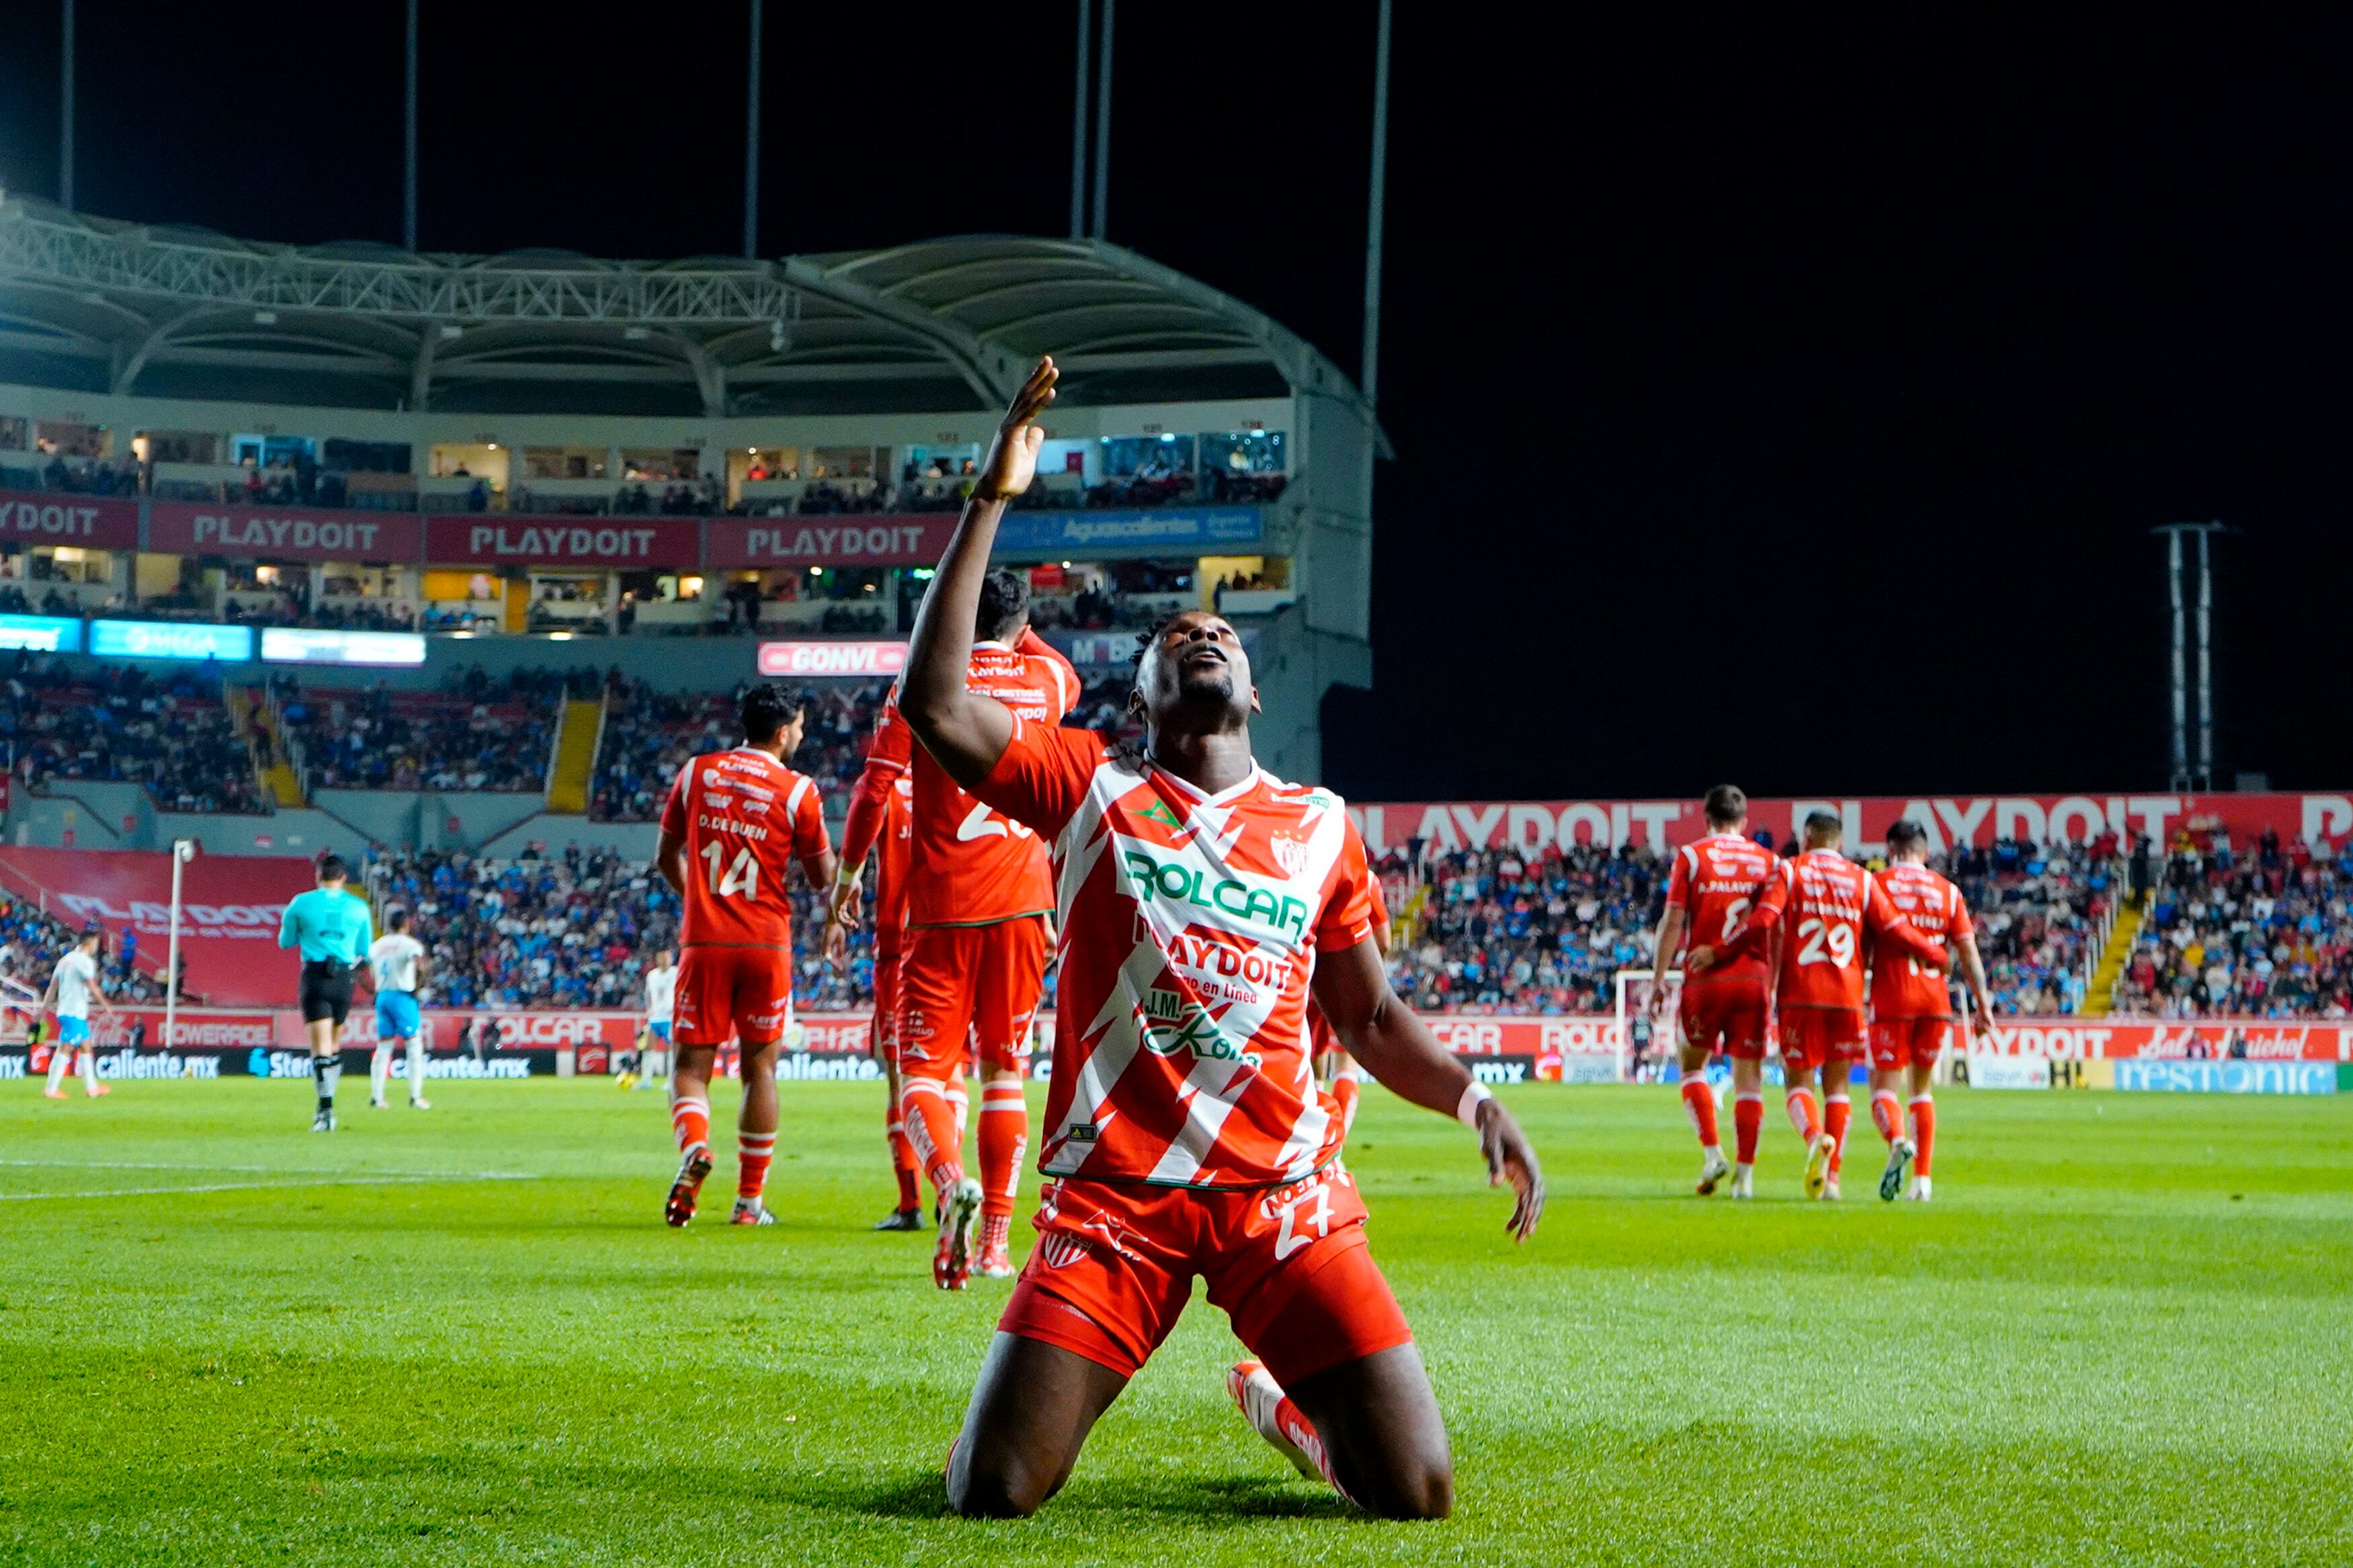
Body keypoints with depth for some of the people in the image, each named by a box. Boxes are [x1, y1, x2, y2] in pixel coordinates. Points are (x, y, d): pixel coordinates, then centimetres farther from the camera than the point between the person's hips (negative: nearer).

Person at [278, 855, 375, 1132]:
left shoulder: (302, 903, 0)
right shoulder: (358, 907, 5)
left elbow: (285, 942, 11)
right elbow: (363, 950, 13)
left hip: (315, 975, -2)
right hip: (344, 977, 2)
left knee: (321, 1047, -7)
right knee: (335, 1044, 18)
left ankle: (327, 1109, -19)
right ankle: (327, 1099, 21)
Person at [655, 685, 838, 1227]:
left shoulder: (697, 772, 5)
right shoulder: (798, 790, -4)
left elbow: (667, 856, 14)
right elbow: (822, 877, 3)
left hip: (704, 940, 1)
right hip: (766, 943, -1)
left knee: (690, 1063, 5)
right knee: (760, 1067, 10)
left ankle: (694, 1146, -25)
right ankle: (750, 1199, 10)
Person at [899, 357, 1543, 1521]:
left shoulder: (1318, 828, 11)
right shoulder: (1086, 788, 4)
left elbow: (1370, 1018, 17)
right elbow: (934, 703, -11)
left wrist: (1476, 1103, -2)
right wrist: (993, 497, -10)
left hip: (1281, 1194, 2)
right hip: (1114, 1195, -2)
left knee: (1417, 1493, -6)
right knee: (991, 1494, -11)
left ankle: (1283, 1401, 29)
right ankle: (1056, 1394, 27)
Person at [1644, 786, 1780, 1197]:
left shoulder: (1691, 856, 1)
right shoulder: (1767, 861, 7)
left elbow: (1673, 922, -4)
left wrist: (1657, 982, 0)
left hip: (1705, 979, -2)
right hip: (1753, 979, 2)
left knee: (1693, 1064, 13)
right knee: (1749, 1076, 5)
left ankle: (1713, 1153, -3)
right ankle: (1745, 1173, 2)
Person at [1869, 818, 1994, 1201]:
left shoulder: (1876, 884, 1)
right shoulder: (1948, 891, 8)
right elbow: (1969, 953, 6)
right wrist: (1982, 1004, 10)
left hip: (1891, 998, -3)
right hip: (1935, 999, 3)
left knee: (1883, 1087, 0)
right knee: (1922, 1089, 15)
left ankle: (1898, 1140, -31)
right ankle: (1922, 1177, 9)